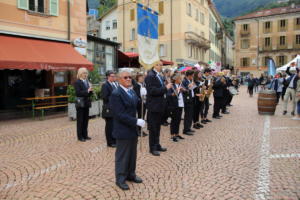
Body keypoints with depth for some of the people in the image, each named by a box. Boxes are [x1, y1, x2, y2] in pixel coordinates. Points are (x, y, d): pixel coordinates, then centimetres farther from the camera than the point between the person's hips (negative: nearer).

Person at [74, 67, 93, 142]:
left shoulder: (87, 81, 11)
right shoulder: (77, 82, -8)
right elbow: (78, 93, -19)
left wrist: (90, 90, -8)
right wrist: (87, 91, -22)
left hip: (86, 103, 7)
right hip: (80, 104, -6)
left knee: (86, 120, 12)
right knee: (80, 121, 2)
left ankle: (85, 135, 22)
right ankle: (80, 136, 11)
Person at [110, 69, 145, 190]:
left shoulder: (132, 92, 10)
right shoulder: (116, 94, -16)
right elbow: (120, 115, -22)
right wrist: (136, 121, -24)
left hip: (133, 129, 8)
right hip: (123, 130, -8)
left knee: (132, 154, 18)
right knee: (122, 155, 6)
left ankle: (130, 174, 35)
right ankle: (120, 179, 23)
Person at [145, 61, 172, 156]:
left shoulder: (159, 76, 14)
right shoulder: (150, 76, -15)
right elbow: (152, 91, -24)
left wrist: (167, 87, 3)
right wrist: (165, 88, -22)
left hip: (160, 106, 9)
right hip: (154, 106, -9)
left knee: (157, 127, 17)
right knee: (153, 128, 2)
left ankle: (157, 145, 30)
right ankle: (152, 148, 13)